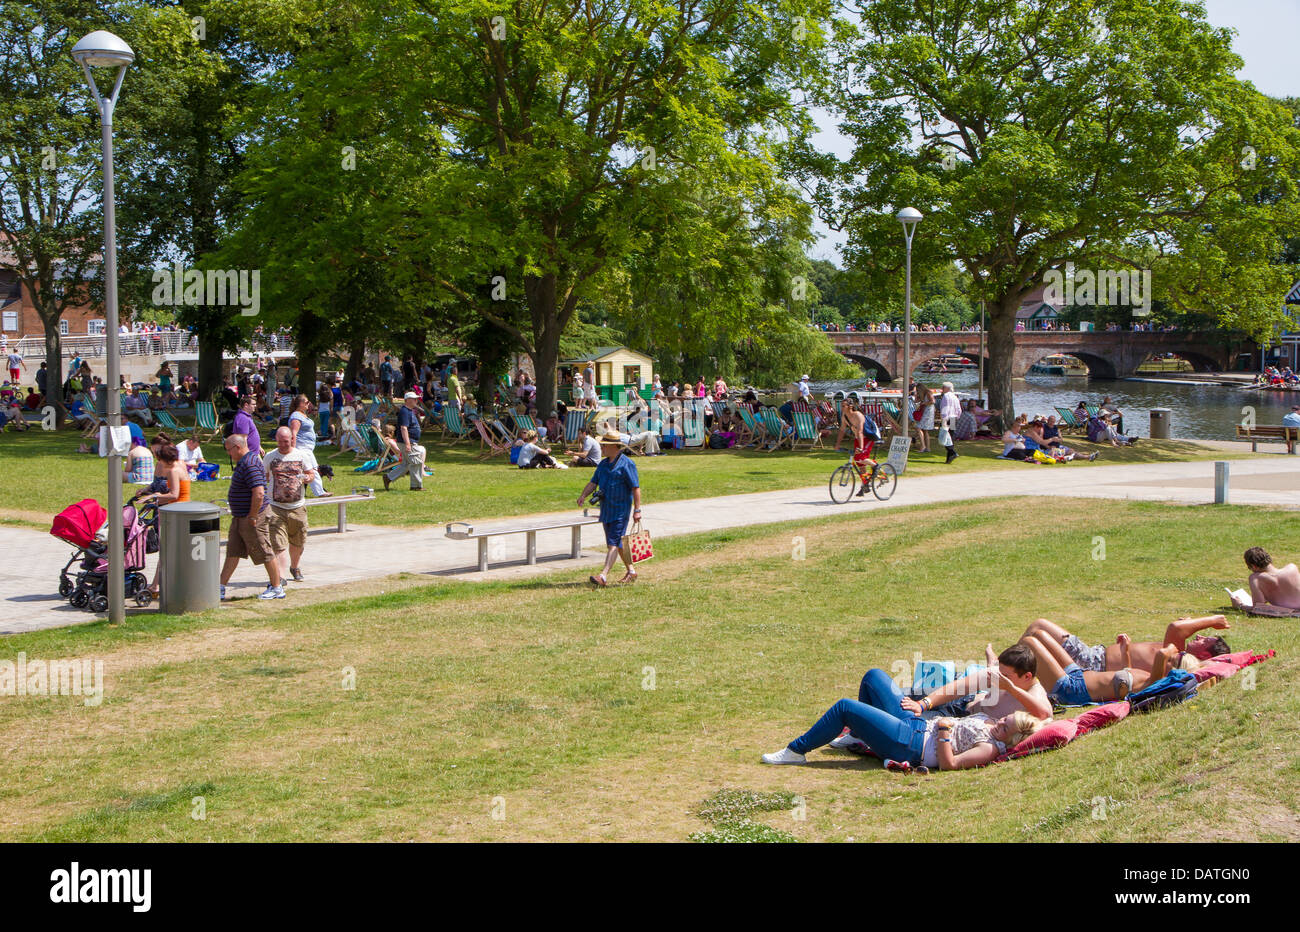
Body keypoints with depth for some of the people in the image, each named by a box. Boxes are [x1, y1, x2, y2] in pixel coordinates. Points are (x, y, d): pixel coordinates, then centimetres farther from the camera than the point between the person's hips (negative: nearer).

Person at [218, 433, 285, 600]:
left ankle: (277, 588, 11)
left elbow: (259, 493, -30)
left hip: (252, 519, -10)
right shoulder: (243, 462, 12)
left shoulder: (250, 465, -22)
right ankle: (221, 588, 11)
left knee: (265, 553, 1)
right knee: (232, 553, 9)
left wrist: (252, 517, -22)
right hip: (239, 517, 10)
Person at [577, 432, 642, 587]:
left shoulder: (626, 464, -11)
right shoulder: (603, 464, 14)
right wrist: (583, 495, -7)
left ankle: (603, 576, -25)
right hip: (606, 510, 8)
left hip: (620, 510, -8)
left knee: (613, 543, -14)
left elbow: (636, 488, -13)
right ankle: (631, 572, 29)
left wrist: (637, 510, -17)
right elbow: (593, 482, 12)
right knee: (618, 543, 15)